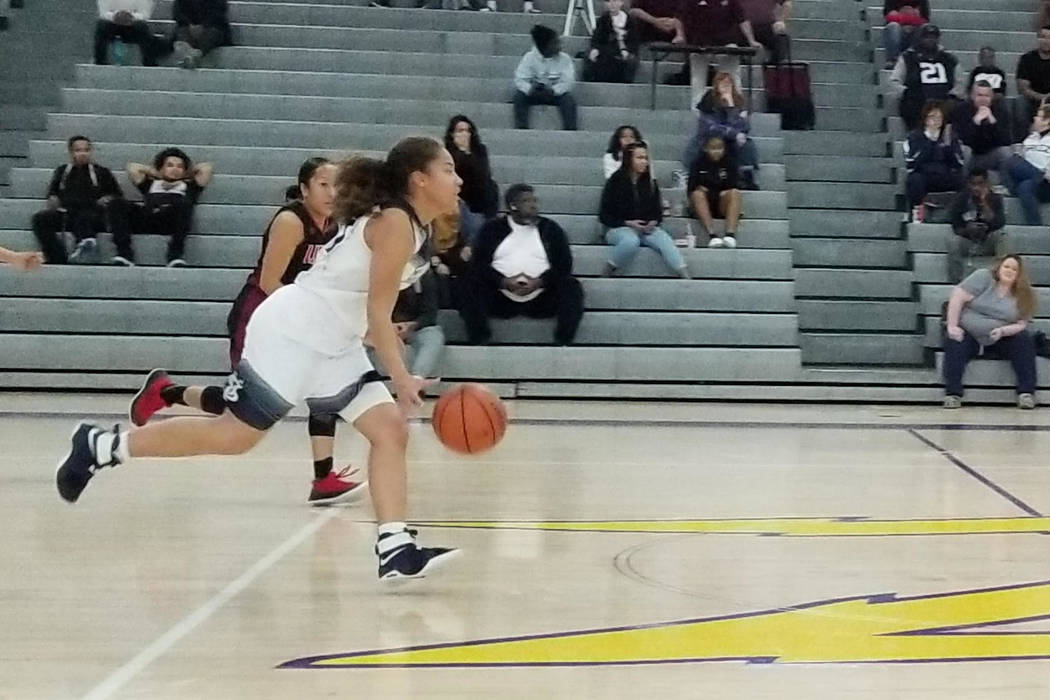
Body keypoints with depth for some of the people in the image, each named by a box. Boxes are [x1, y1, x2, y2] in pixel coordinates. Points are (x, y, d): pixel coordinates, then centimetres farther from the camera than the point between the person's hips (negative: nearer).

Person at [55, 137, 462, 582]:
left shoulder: (408, 226, 12)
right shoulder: (395, 223, -16)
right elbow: (377, 315, -18)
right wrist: (400, 378, -20)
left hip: (331, 343, 10)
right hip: (291, 332, -10)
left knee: (390, 430, -1)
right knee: (233, 435, -5)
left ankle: (396, 550, -7)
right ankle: (102, 446, 6)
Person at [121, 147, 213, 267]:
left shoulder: (189, 186, 37)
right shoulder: (151, 184, 40)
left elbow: (207, 167, 33)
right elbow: (132, 167, 38)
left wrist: (188, 174, 45)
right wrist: (157, 174, 43)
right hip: (145, 219, 1)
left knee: (182, 203, -36)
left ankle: (175, 255, -50)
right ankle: (124, 253, -43)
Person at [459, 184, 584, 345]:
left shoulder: (551, 229, 11)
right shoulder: (493, 228, 10)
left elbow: (564, 265, 4)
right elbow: (479, 263, 1)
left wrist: (539, 282, -14)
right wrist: (503, 282, -17)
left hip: (541, 300, 1)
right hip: (500, 298, -1)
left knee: (572, 286, -25)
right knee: (470, 287, -27)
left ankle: (562, 344, -24)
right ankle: (478, 344, -27)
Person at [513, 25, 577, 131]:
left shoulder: (564, 59, -5)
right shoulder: (530, 57, -7)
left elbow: (568, 81, -14)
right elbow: (520, 79, -14)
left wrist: (553, 90, -33)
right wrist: (530, 89, -36)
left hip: (555, 93, 0)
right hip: (534, 94, 0)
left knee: (569, 99, -29)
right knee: (519, 95, -28)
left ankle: (570, 130, -30)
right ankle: (520, 129, -28)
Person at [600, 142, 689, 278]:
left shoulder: (650, 183, 11)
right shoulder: (615, 182, -2)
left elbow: (658, 212, 17)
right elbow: (604, 216, -2)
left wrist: (653, 222, -7)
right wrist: (628, 223, -15)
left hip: (647, 228, 4)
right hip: (620, 228, -4)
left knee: (665, 240, -28)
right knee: (631, 241, -39)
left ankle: (686, 277, -40)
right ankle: (605, 276, -25)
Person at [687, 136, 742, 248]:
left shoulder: (729, 163, 5)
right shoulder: (698, 163, 3)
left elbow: (734, 186, 0)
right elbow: (691, 188, -2)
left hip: (722, 205, 1)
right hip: (704, 205, -1)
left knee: (734, 192, -27)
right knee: (697, 194, -31)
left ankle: (730, 234, -44)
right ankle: (711, 235, -45)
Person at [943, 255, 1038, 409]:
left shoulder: (1023, 296, 0)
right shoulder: (984, 277, -8)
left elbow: (1021, 324, -4)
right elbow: (958, 297, -13)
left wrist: (1002, 331, -24)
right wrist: (952, 326, -19)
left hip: (1000, 341, 2)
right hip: (969, 335, -2)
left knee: (1024, 342, -21)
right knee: (954, 344, -32)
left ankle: (1026, 393, -26)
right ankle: (953, 394, -36)